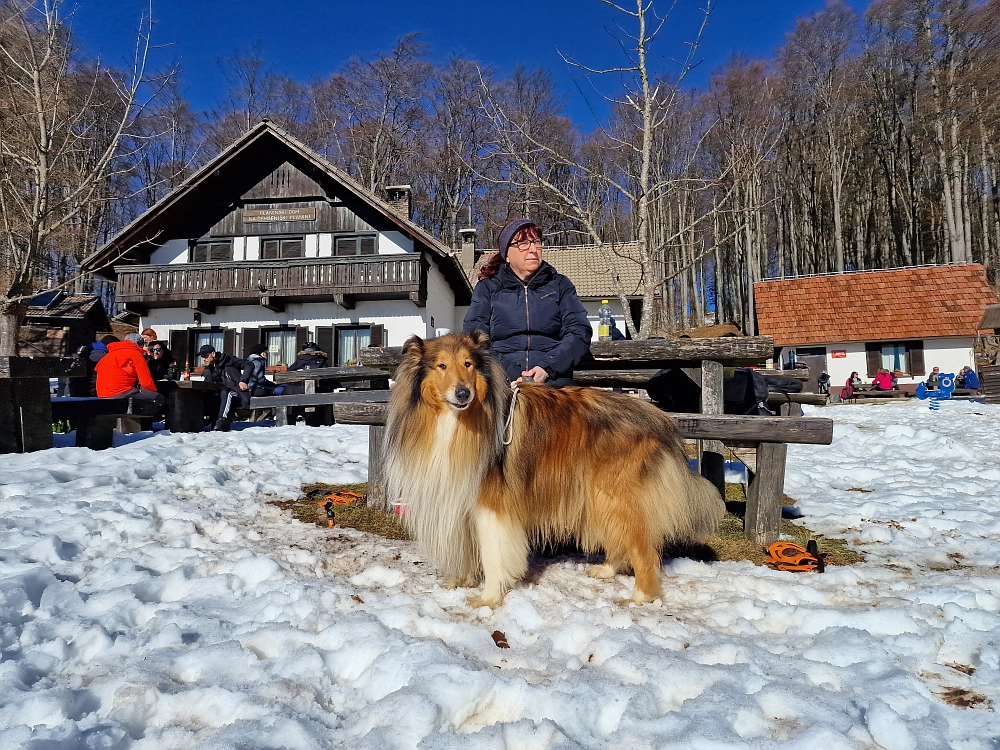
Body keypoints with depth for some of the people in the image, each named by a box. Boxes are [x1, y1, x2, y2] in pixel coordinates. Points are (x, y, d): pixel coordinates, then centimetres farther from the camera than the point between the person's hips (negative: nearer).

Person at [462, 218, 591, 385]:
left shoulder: (560, 285, 18)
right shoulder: (487, 288, 16)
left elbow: (580, 332, 7)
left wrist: (547, 368, -10)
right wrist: (504, 376, -12)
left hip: (553, 379, 0)